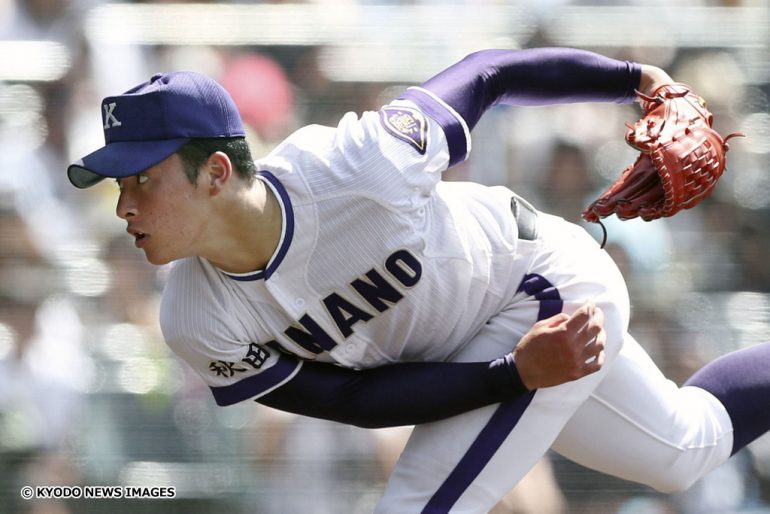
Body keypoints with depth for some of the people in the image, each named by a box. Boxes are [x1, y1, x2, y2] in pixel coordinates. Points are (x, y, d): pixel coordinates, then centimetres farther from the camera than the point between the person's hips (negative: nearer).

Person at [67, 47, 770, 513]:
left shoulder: (363, 165, -39)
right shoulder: (200, 328, -26)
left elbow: (486, 74, -20)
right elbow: (359, 400, -19)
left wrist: (634, 78, -9)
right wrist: (520, 373, -31)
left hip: (547, 278, -5)